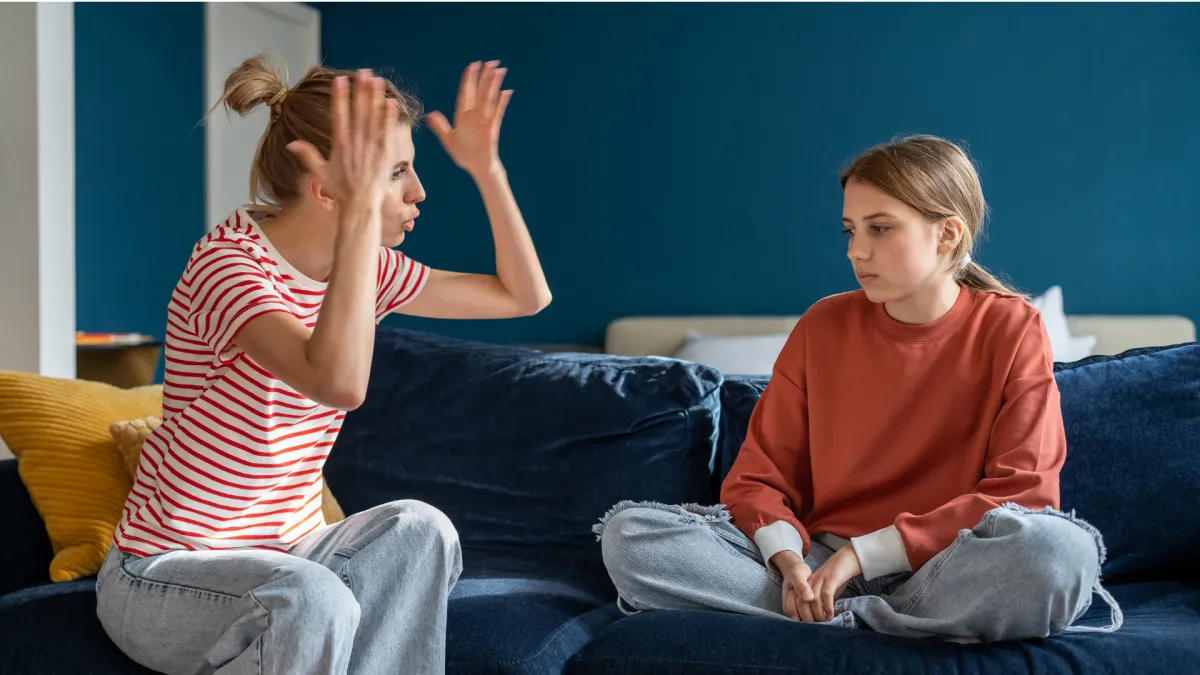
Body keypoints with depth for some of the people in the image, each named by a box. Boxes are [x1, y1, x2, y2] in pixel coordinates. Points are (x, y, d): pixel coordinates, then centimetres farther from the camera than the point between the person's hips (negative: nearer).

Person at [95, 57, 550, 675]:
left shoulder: (363, 267, 2)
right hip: (162, 573, -6)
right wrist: (363, 207, -39)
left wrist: (486, 169, -3)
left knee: (418, 528, -22)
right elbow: (339, 382, -41)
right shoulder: (227, 263, -22)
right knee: (312, 600, -35)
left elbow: (526, 295, 8)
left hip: (283, 550, 7)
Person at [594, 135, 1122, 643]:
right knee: (628, 533, -18)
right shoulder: (822, 328, 6)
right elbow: (758, 476, 6)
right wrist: (789, 560, -17)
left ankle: (831, 619, -21)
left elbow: (1023, 495, -9)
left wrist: (865, 552, -15)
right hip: (819, 563, 3)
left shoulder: (1011, 330, -1)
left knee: (1063, 548, -37)